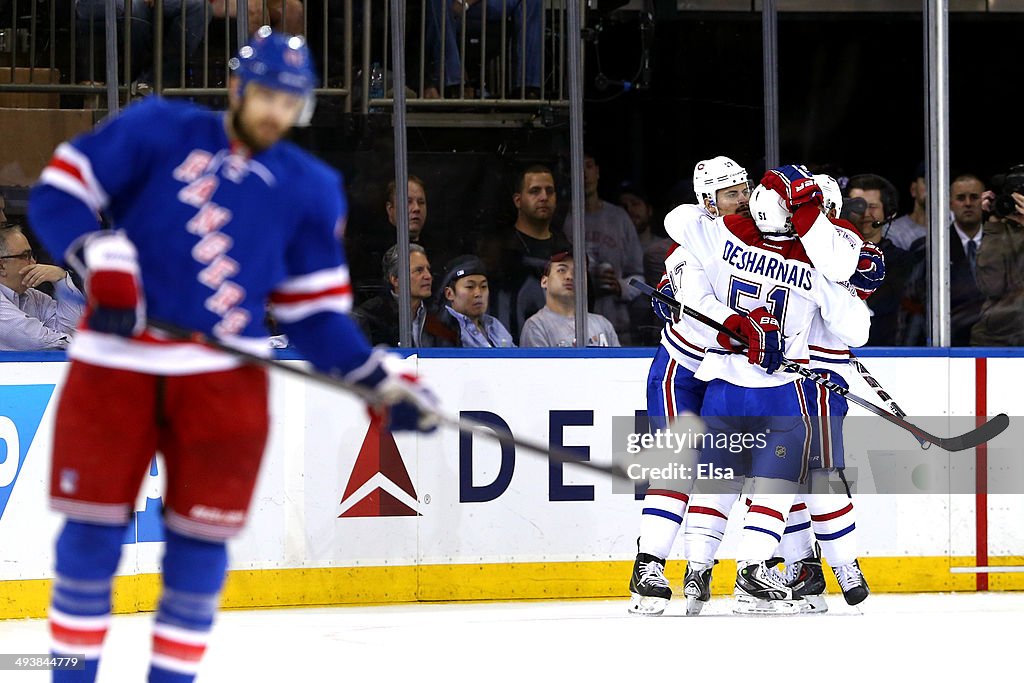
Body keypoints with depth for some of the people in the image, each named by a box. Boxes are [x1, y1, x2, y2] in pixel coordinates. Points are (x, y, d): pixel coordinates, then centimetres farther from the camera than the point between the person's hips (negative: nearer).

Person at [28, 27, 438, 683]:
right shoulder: (157, 131, 0)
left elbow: (314, 312, 10)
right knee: (92, 529, 0)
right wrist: (104, 260, -18)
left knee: (200, 540, -1)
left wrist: (384, 382, 0)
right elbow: (58, 192, -2)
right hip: (116, 362, -2)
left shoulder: (311, 190, 9)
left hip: (225, 376, 2)